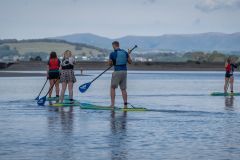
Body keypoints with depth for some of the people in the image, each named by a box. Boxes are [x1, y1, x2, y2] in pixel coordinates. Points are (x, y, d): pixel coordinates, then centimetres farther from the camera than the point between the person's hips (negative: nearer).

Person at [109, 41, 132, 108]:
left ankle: (112, 104, -1)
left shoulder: (112, 54, -7)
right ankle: (125, 104, 5)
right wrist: (129, 54, 26)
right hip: (124, 71, 5)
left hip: (117, 72, -4)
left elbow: (110, 64, 0)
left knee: (113, 88, 7)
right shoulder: (125, 52, 5)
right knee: (123, 89, 10)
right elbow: (130, 62, 11)